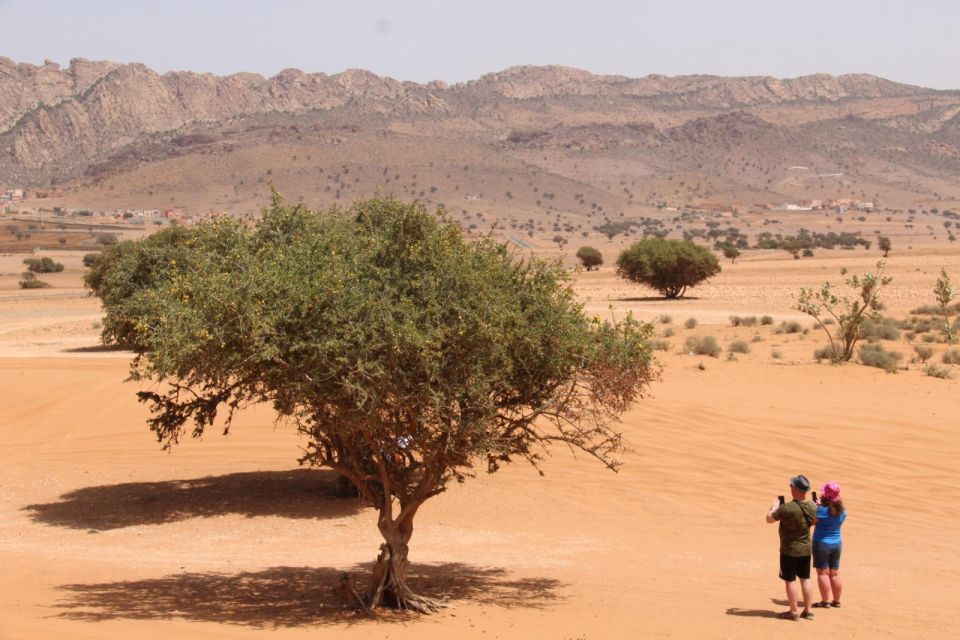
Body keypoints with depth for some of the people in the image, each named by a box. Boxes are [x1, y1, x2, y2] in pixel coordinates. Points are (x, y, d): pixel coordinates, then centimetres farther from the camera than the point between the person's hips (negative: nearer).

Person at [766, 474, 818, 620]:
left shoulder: (787, 508, -26)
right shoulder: (812, 507, -7)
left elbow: (769, 519, -13)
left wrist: (774, 507, 4)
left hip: (790, 550, -6)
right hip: (806, 548, 6)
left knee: (790, 580, 5)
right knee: (805, 579, 15)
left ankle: (793, 612, 10)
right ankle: (807, 610, 19)